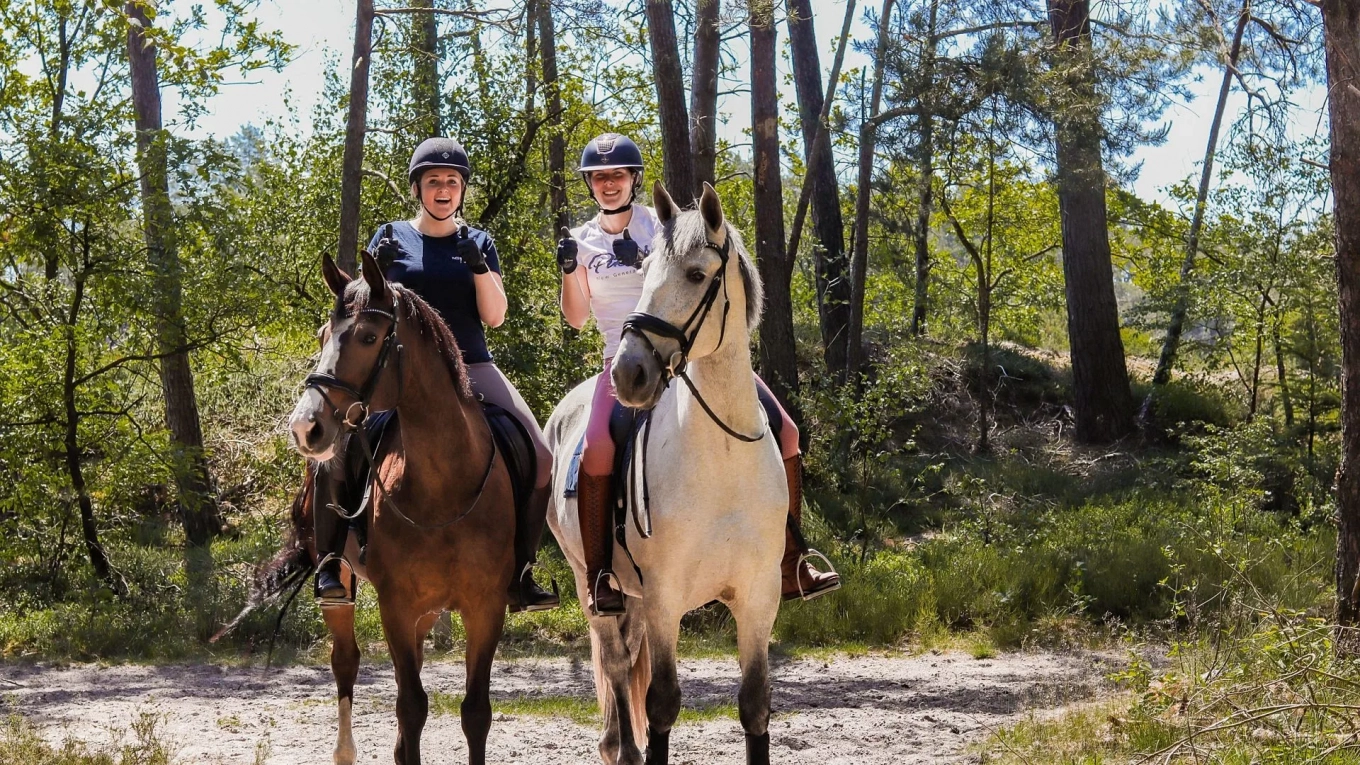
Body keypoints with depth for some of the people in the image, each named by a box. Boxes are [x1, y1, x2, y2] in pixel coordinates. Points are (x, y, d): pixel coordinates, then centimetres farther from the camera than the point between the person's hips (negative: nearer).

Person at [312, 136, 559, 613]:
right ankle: (331, 561, -12)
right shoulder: (392, 238, 9)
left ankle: (519, 573, -5)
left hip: (471, 368, 2)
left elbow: (494, 316, 3)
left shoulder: (480, 244, 13)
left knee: (540, 458, -15)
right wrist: (377, 269, -14)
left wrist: (478, 265, -13)